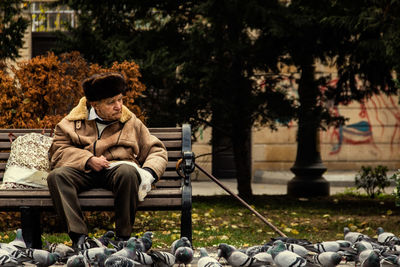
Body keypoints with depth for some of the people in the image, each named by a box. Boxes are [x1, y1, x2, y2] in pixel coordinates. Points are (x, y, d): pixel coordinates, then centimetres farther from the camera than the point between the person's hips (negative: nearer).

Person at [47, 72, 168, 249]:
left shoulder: (132, 123, 16)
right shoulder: (72, 123, 12)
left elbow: (157, 151, 16)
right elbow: (58, 151, 3)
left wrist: (149, 173, -6)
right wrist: (88, 160, -12)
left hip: (117, 169, 0)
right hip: (84, 172, 0)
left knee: (128, 172, -38)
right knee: (56, 175, -31)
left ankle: (123, 237, -27)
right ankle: (78, 235, -36)